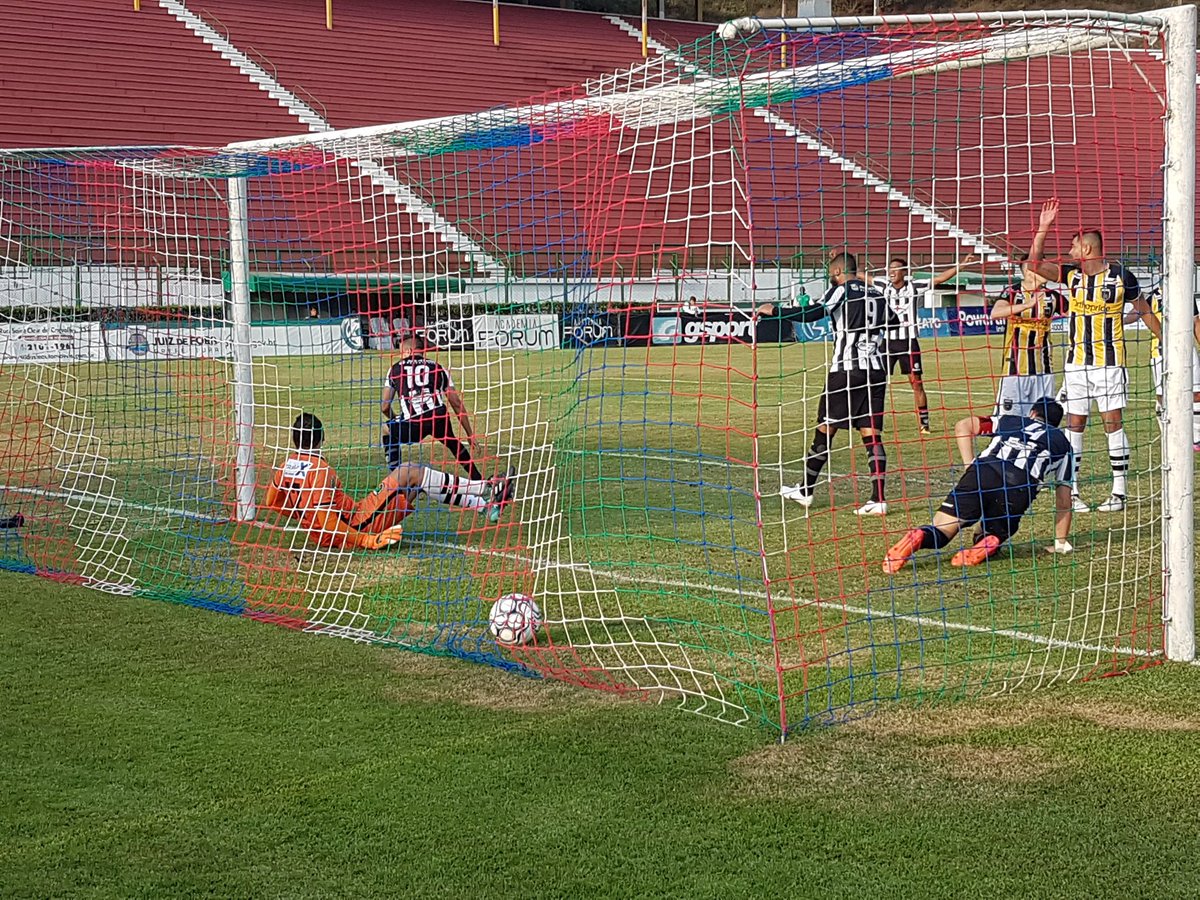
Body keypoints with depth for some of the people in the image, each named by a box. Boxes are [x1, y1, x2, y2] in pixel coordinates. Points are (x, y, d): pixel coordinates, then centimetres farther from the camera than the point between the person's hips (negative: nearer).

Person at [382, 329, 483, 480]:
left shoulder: (395, 369, 19)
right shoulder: (437, 367, 22)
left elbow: (385, 407, 16)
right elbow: (457, 404, 19)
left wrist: (396, 421, 39)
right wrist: (470, 434, 26)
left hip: (413, 424, -2)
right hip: (439, 418, 2)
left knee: (388, 431, 30)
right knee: (453, 443, 34)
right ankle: (478, 480, 34)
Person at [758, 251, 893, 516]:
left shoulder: (842, 290, -2)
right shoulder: (876, 295, 15)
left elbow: (812, 313, -14)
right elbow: (893, 324, 25)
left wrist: (775, 311, -7)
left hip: (846, 369, -5)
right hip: (876, 370, 5)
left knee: (825, 429, 6)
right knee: (871, 433, 1)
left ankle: (805, 491, 16)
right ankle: (878, 499, -9)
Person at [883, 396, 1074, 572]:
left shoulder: (1011, 421, 33)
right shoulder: (1061, 441, 31)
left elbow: (963, 426, 20)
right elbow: (1064, 498, 27)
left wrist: (971, 467, 17)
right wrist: (1061, 542, 33)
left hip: (982, 474, 1)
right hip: (1020, 489, -1)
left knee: (939, 532, 3)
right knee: (991, 537, 21)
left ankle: (918, 537, -31)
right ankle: (989, 543, -16)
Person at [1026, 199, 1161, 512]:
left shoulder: (1121, 276, -5)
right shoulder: (1072, 275, 4)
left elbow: (1144, 311, 7)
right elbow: (1035, 264, -5)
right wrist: (1043, 228, -14)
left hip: (1110, 361, -3)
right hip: (1076, 362, 3)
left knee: (1113, 422, -2)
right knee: (1074, 423, 3)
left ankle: (1119, 492, 4)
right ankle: (1071, 492, 8)